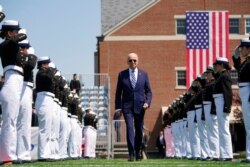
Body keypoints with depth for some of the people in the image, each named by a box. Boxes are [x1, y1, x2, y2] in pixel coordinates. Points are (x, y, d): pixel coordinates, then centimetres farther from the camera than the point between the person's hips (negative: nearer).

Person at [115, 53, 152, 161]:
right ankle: (131, 154, -18)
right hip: (127, 106, -2)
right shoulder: (122, 74, 4)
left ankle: (138, 152, 25)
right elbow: (118, 92, 6)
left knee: (139, 130, 10)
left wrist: (147, 102, -8)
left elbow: (148, 91, 8)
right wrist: (118, 107, 0)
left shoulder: (144, 74, 7)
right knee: (130, 128, -15)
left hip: (140, 106, 2)